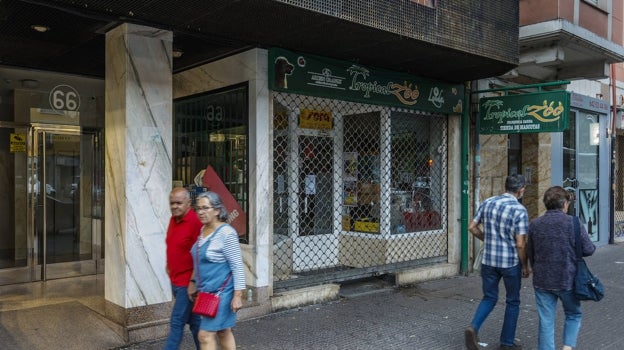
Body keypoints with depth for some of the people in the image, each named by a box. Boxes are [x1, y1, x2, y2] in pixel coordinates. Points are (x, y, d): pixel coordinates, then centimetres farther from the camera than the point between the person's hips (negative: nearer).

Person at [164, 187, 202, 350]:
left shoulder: (195, 222, -19)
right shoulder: (173, 220, 7)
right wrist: (169, 265, 14)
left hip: (187, 283, -8)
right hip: (175, 281, 8)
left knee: (177, 322, -3)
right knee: (194, 321, 18)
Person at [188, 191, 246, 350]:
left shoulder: (226, 233, -17)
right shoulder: (203, 230, 8)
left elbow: (237, 267, -17)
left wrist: (238, 295, -19)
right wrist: (193, 282, 19)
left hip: (221, 292, -8)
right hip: (206, 291, 8)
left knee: (205, 335, -6)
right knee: (223, 332, 17)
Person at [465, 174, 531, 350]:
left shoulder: (487, 202, 1)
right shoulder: (519, 210, -13)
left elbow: (472, 227, 6)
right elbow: (520, 244, -15)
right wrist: (525, 266, -1)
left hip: (488, 260, 4)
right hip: (511, 262, -4)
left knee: (489, 298, 16)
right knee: (512, 302, 14)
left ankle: (473, 327, -5)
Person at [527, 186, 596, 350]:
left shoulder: (534, 224, -1)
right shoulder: (573, 223, -11)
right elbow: (588, 249, -7)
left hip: (542, 281, 2)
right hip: (568, 280, -2)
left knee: (546, 323, 9)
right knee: (573, 315, 21)